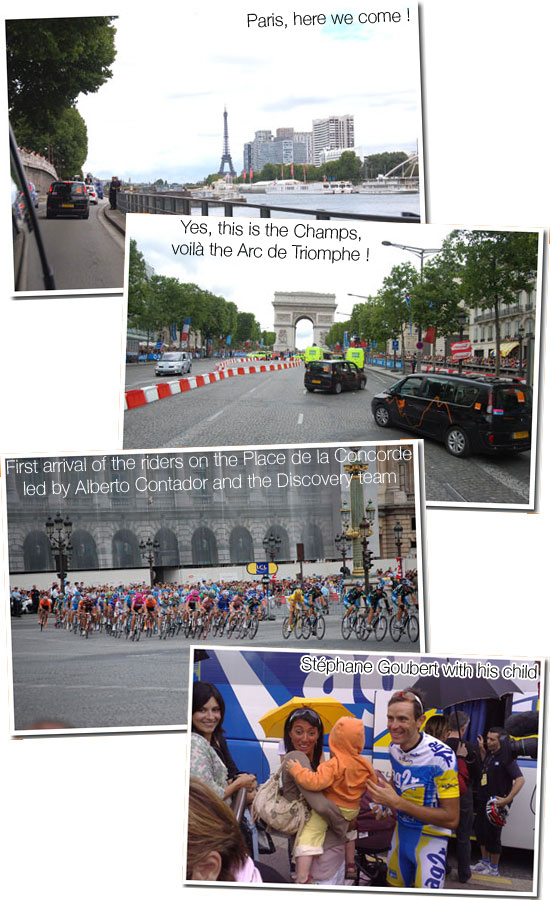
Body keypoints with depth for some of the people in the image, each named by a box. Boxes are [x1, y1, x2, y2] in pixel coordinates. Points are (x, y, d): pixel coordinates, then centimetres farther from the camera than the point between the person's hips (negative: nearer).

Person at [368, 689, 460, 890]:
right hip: (401, 833, 7)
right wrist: (385, 800, -5)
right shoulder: (394, 748, -3)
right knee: (394, 886, 19)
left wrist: (398, 803, -27)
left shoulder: (441, 756, -25)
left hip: (430, 840, -7)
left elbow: (452, 818, -25)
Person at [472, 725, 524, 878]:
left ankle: (494, 869, 15)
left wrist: (507, 799, -28)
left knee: (493, 835, 1)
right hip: (483, 801, 9)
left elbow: (520, 779, -22)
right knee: (480, 831, 17)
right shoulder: (489, 754, 8)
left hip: (496, 803, -9)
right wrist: (481, 749, 15)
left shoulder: (506, 757, -18)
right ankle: (485, 862, 33)